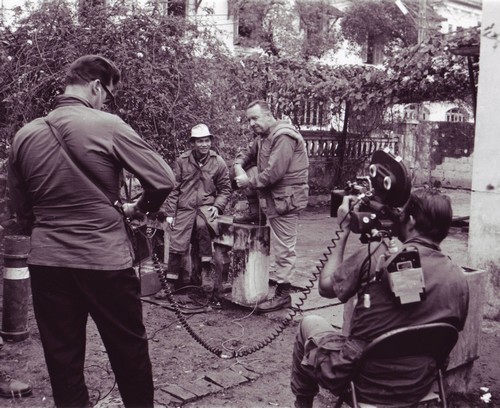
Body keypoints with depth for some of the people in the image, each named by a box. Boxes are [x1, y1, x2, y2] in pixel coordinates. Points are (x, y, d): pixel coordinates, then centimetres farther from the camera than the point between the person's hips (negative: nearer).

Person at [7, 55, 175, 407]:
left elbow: (22, 213, 10)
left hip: (46, 263, 4)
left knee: (62, 358, 15)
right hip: (105, 262, -4)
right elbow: (163, 180, -10)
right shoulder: (108, 126, -11)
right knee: (129, 351, 15)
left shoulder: (24, 136, 3)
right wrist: (139, 208, 8)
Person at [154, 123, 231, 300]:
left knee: (202, 226, -34)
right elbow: (174, 188, 3)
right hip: (184, 207, 1)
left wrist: (217, 206, -9)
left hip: (207, 206, -1)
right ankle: (171, 282, 9)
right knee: (176, 244, -5)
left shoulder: (218, 162, 1)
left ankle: (207, 270, -21)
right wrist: (170, 213, -1)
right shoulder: (182, 161, 0)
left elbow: (225, 189, 7)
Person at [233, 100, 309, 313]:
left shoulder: (283, 137, -18)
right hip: (275, 198, 10)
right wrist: (239, 166, 0)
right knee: (280, 246, 13)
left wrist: (249, 181, -12)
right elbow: (247, 154, 24)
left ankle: (283, 295, 5)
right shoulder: (263, 137, 15)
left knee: (283, 248, -3)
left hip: (285, 198, -10)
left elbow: (274, 172, -24)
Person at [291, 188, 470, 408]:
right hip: (418, 388, 4)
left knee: (309, 323, 23)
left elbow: (326, 286, -5)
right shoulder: (459, 279, -10)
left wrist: (344, 231, 1)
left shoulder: (379, 255, -21)